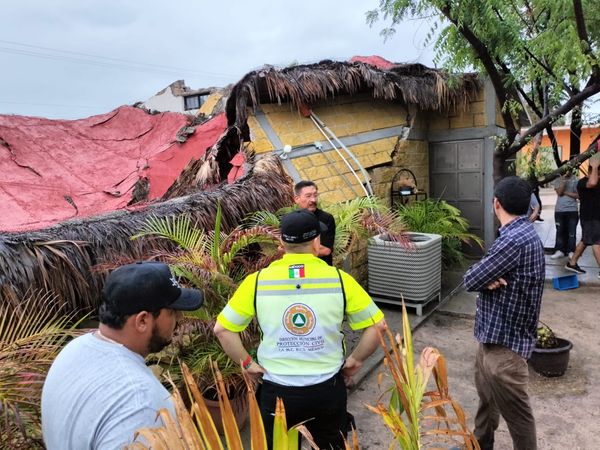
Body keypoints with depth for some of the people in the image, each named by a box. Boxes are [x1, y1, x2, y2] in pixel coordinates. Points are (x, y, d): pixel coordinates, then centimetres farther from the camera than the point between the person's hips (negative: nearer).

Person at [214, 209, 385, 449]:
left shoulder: (257, 281, -11)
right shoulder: (339, 279, -11)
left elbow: (222, 329, -7)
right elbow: (377, 325, -7)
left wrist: (248, 364, 2)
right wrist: (355, 360, 4)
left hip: (276, 391, 0)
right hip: (328, 389, 1)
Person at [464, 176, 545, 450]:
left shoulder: (516, 240, -27)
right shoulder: (520, 233, 6)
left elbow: (470, 280, -23)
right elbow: (482, 276, 6)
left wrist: (484, 279, -4)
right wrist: (489, 279, -15)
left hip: (505, 342, -10)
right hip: (494, 334, 10)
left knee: (516, 413, 9)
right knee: (487, 399, 27)